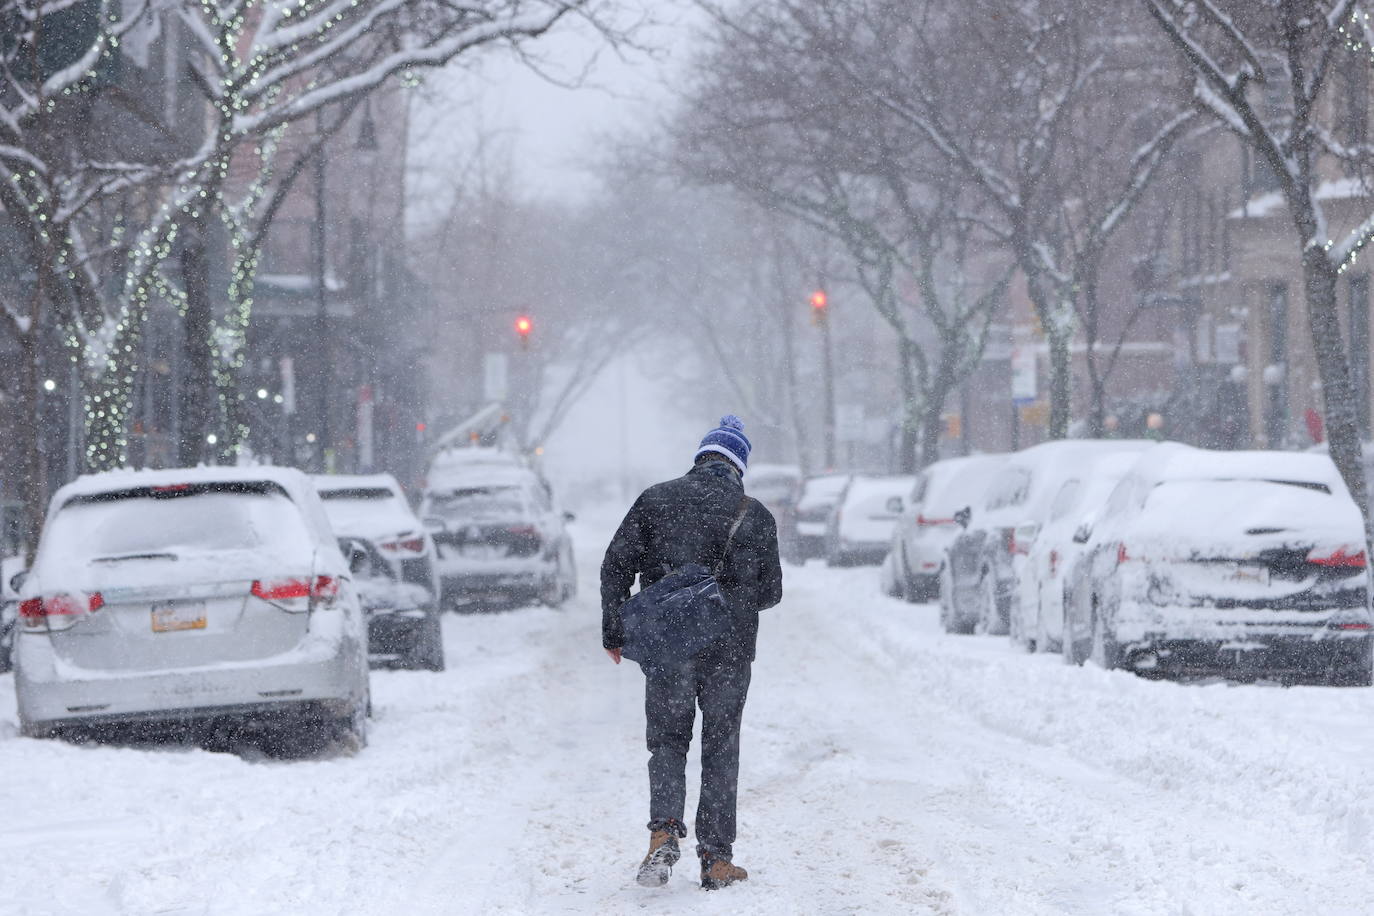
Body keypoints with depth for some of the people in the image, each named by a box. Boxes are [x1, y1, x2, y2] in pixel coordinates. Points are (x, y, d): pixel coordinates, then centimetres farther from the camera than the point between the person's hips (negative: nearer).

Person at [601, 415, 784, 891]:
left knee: (667, 740, 12)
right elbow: (770, 591, 7)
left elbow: (616, 565, 0)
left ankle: (664, 829, -13)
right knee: (720, 749, 9)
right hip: (730, 652, 0)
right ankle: (716, 859, 8)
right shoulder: (755, 515, 1)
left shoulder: (655, 500, 2)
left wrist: (613, 634, 8)